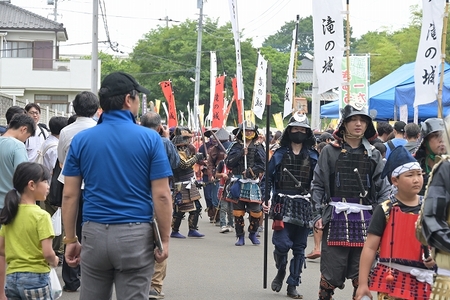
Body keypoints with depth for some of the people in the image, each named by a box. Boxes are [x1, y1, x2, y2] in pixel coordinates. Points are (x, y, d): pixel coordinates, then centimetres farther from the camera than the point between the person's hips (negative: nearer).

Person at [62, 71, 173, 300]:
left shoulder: (81, 140, 2)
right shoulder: (150, 138, -5)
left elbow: (70, 195, 2)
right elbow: (161, 196, -7)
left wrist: (70, 240, 9)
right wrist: (164, 239, 1)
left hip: (94, 234, 2)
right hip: (136, 236, -2)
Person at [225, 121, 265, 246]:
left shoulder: (258, 147, 6)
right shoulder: (235, 147, 7)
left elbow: (263, 165, -1)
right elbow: (228, 163, -3)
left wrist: (252, 171, -15)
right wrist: (240, 154, -13)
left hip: (253, 183, 0)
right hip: (238, 182, 0)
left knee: (256, 211, -3)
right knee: (238, 211, 3)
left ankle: (253, 233, 19)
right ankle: (240, 236, 13)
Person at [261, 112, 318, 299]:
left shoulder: (313, 157, 7)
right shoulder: (280, 154, 5)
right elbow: (268, 178, 7)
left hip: (304, 207, 2)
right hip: (283, 205, -2)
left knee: (299, 248, 4)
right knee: (282, 243, -14)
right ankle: (281, 271, 17)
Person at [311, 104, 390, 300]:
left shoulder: (373, 155, 10)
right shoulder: (330, 152, 4)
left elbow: (383, 188, 8)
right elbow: (318, 185, 4)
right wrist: (317, 214, -4)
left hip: (365, 220, 2)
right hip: (336, 218, -2)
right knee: (331, 272, 1)